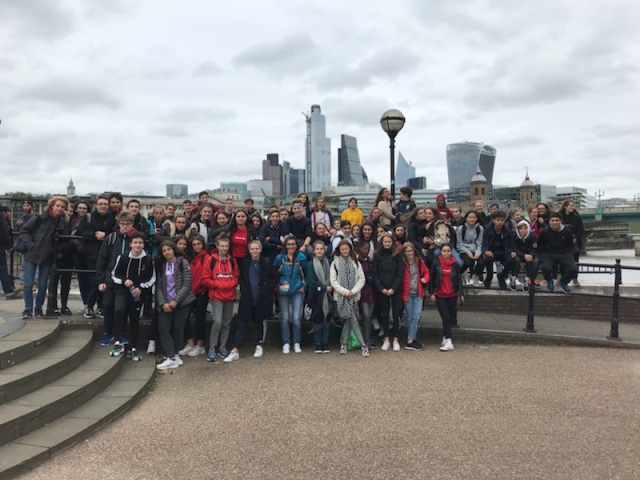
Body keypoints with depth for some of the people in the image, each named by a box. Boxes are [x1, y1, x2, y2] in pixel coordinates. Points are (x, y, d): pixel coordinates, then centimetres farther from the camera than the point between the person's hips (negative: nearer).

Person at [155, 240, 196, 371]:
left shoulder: (183, 263, -3)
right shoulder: (160, 265, 10)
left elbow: (187, 284, -9)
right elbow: (159, 286, 6)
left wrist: (176, 300, -14)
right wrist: (163, 303, -8)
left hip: (182, 302, -4)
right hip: (166, 304, 4)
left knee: (177, 329, -1)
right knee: (163, 330, -7)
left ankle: (172, 356, 14)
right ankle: (172, 357, -5)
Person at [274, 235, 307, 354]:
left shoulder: (301, 257, -1)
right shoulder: (280, 258, -1)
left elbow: (306, 273, 8)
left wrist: (303, 286, 1)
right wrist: (278, 285, -3)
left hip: (297, 291, 0)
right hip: (283, 292, 0)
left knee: (296, 318, -4)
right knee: (285, 318, 2)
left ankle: (296, 343, 10)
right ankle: (286, 343, 12)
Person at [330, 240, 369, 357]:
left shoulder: (356, 263, 9)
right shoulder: (335, 263, 2)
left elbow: (361, 279, 5)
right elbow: (333, 280, -4)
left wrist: (353, 291, -9)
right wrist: (345, 292, -12)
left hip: (354, 296, 3)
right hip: (341, 296, -3)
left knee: (349, 320, 6)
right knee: (353, 320, -7)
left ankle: (344, 344, 18)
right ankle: (363, 345, -4)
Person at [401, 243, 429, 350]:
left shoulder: (419, 261, 2)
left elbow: (426, 272, 15)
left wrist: (425, 279, -4)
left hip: (418, 293, 2)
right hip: (407, 293, -2)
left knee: (417, 316, -5)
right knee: (410, 317, 5)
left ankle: (410, 341, 1)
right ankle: (413, 339, 14)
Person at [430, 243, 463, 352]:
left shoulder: (455, 264, -1)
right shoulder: (435, 263, -5)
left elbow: (459, 279, 3)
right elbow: (431, 279, 0)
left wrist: (460, 294, -2)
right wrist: (432, 293, -3)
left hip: (452, 295, 2)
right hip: (440, 296, -2)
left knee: (451, 317, 9)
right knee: (446, 317, -9)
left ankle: (445, 338, 27)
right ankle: (448, 342, -8)